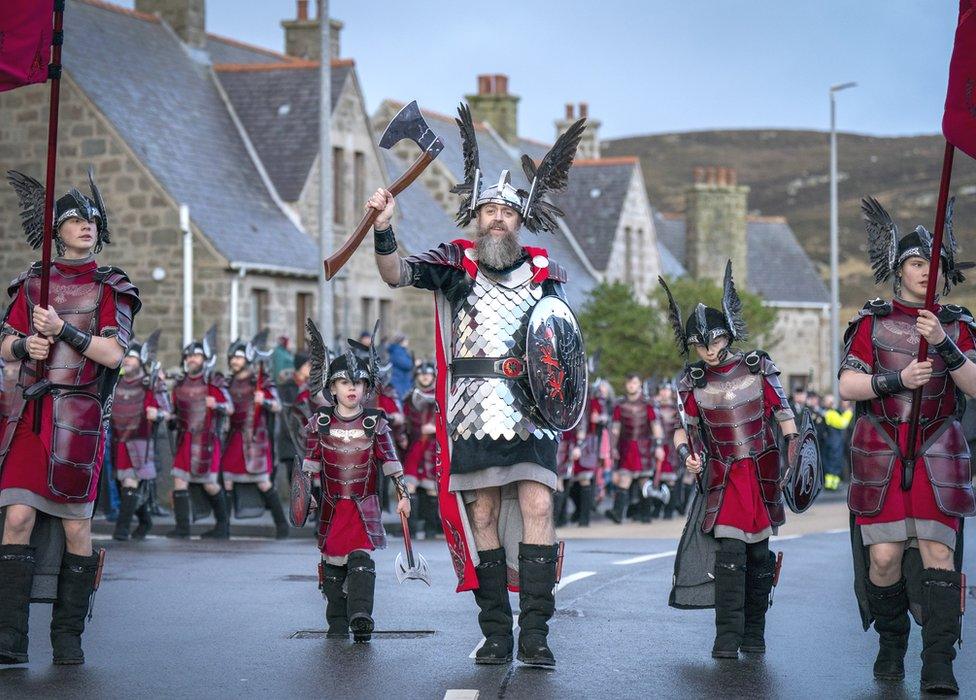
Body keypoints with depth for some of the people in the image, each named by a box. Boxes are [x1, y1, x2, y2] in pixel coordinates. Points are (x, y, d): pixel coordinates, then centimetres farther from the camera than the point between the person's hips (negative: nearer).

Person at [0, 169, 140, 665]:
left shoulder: (110, 289, 5)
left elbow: (113, 354, -7)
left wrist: (63, 329, -15)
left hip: (80, 418, -2)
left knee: (75, 526, 1)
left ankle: (68, 637, 13)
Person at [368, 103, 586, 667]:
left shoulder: (542, 271, 11)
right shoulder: (455, 262, 6)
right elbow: (396, 274, -8)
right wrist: (384, 230, -25)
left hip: (531, 411, 1)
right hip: (474, 410, -1)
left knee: (537, 508, -10)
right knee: (483, 515, 2)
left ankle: (535, 635, -10)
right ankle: (496, 635, 8)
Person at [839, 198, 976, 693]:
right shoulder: (872, 322, 6)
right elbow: (847, 386, -1)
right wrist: (896, 380, -16)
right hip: (880, 452, 0)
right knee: (884, 556, -6)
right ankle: (891, 643, 20)